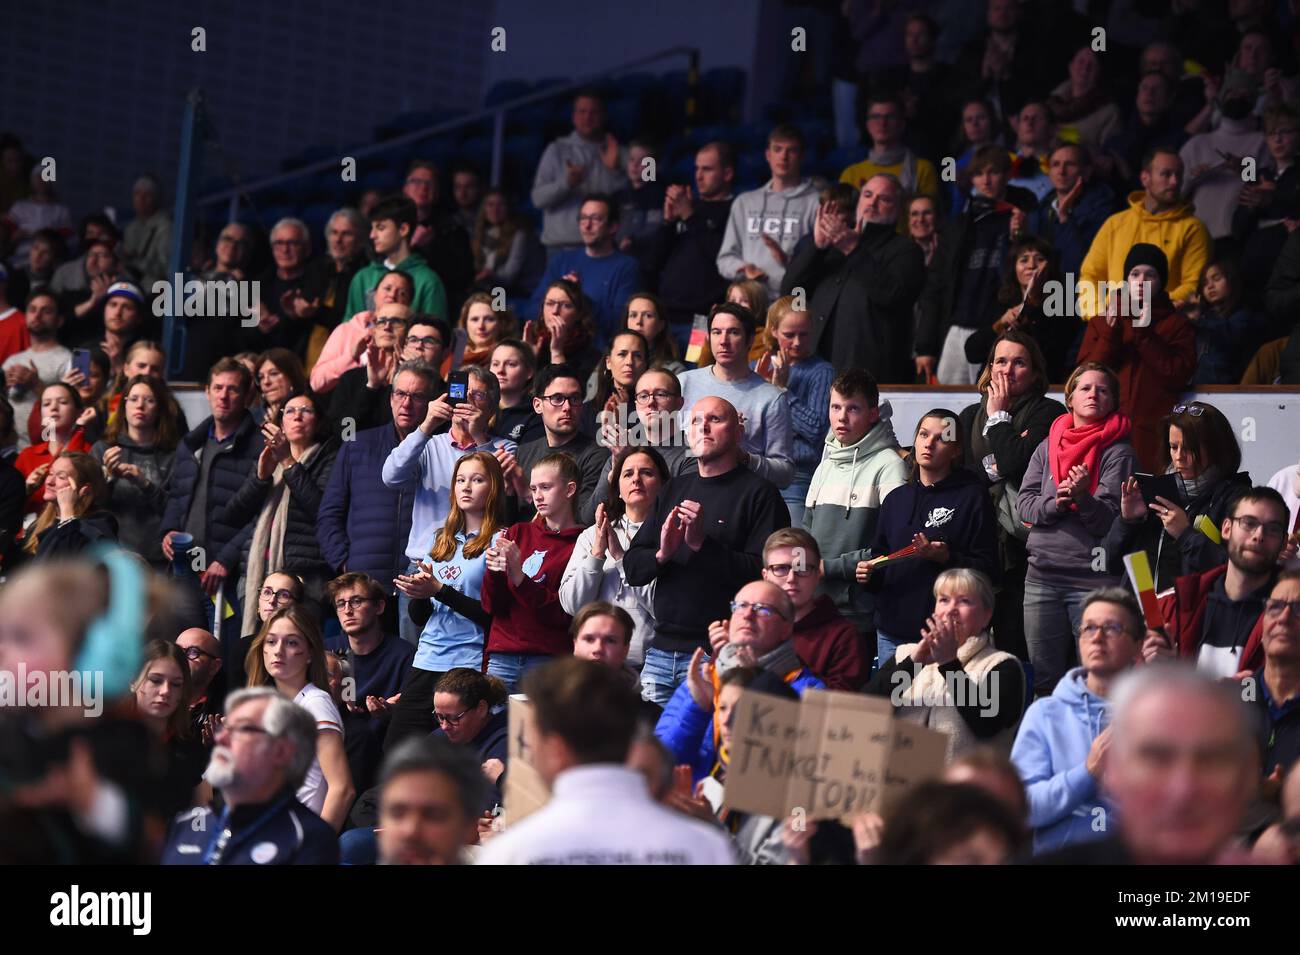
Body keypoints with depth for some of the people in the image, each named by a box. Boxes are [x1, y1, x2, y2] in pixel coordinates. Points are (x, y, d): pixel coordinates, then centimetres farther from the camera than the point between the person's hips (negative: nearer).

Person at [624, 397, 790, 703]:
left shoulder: (758, 492, -1)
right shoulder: (674, 490, 19)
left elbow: (764, 572, -13)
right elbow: (632, 569, 15)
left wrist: (703, 543, -19)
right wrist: (662, 554, -6)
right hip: (662, 649, 6)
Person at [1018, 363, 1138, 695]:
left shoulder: (1118, 452, 0)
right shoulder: (1047, 448, 14)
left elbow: (1111, 519, -8)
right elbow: (1024, 503, 6)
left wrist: (1083, 497, -26)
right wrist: (1053, 504, -13)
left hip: (1093, 577, -4)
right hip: (1042, 573, 4)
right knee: (1043, 677, 8)